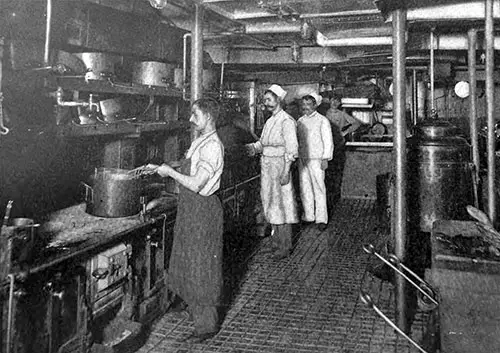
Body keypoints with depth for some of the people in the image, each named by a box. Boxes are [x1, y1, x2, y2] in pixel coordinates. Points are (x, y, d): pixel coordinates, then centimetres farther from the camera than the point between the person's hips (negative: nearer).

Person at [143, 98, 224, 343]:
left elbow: (196, 184, -25)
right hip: (190, 208, 10)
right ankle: (198, 307, 41)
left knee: (200, 265, 0)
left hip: (202, 210, -10)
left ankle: (207, 325, 14)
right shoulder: (200, 141, 10)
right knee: (189, 261, 21)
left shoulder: (212, 146, -22)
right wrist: (161, 169, 14)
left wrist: (170, 172, -15)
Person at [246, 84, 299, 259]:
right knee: (270, 202, 13)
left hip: (279, 165, -9)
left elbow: (292, 148, -16)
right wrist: (253, 147, -3)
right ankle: (276, 239, 26)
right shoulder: (270, 121, 15)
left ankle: (285, 246, 5)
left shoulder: (286, 121, -12)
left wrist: (285, 171, -21)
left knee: (282, 204, -3)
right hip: (266, 165, 9)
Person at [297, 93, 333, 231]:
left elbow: (328, 141, -2)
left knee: (319, 188, -4)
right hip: (302, 159, 5)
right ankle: (308, 216, 15)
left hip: (316, 159, -5)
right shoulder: (300, 121, 13)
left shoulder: (322, 121, -1)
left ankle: (321, 219, 2)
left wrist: (325, 159, -8)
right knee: (305, 188, 6)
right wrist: (297, 157, 13)